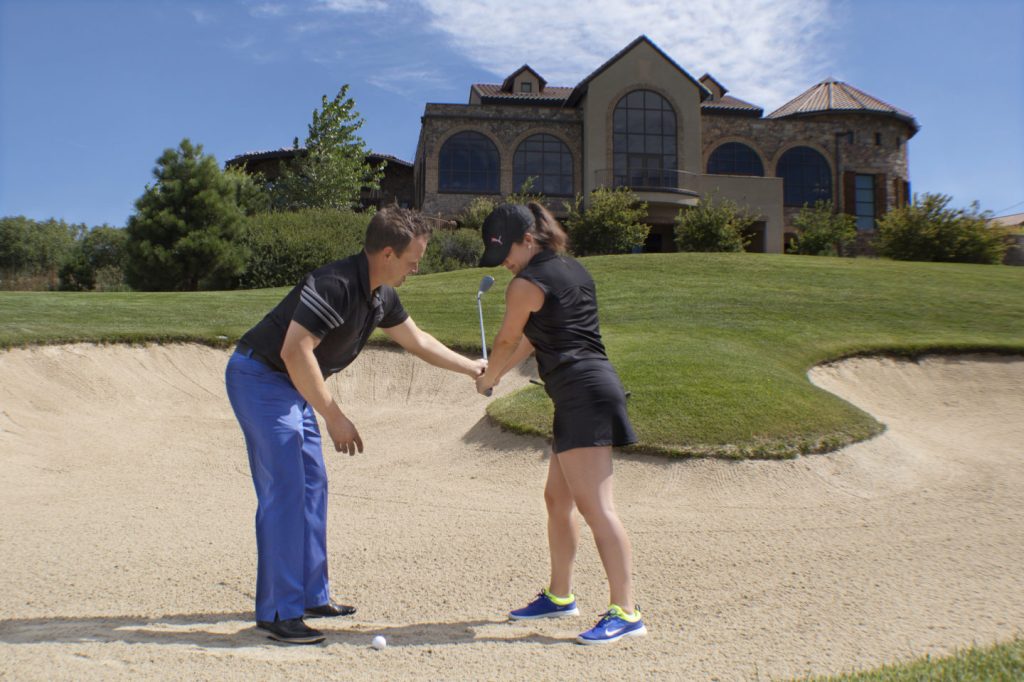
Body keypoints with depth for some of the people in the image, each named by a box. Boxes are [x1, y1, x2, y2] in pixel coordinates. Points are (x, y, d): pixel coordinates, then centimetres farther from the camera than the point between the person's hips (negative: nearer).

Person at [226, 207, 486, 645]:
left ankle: (311, 596, 22)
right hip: (260, 377, -10)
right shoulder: (335, 285, -27)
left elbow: (417, 341, 17)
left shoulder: (381, 296, 3)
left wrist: (473, 368, 21)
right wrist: (334, 418, -27)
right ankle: (278, 613, -2)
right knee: (284, 490, -11)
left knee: (312, 486, 12)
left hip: (291, 385, 10)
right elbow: (295, 351, -31)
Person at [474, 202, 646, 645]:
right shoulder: (573, 270, 19)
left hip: (582, 391, -10)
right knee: (557, 499, 17)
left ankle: (626, 612, -8)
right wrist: (497, 373, 33)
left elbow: (506, 342, 7)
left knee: (594, 505, -10)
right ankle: (559, 596, 28)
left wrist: (487, 379, 26)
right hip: (586, 391, 10)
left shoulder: (527, 284, -8)